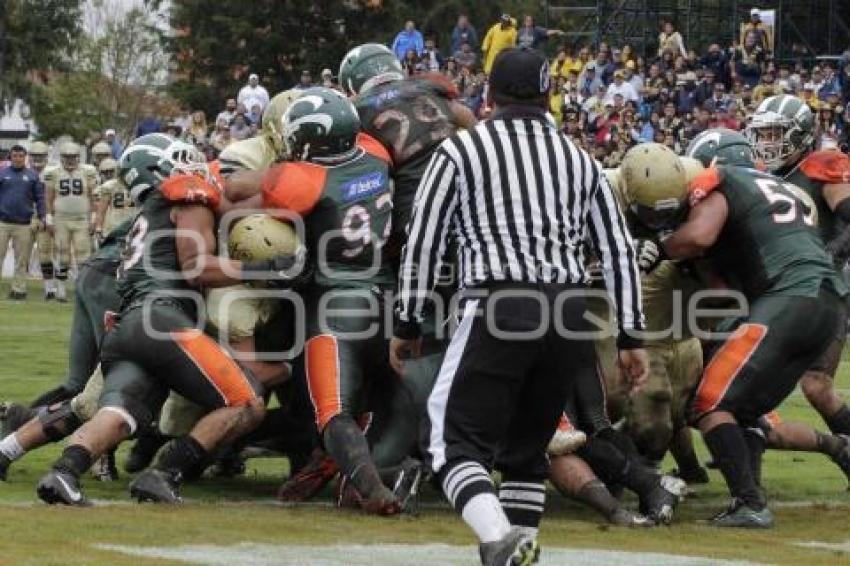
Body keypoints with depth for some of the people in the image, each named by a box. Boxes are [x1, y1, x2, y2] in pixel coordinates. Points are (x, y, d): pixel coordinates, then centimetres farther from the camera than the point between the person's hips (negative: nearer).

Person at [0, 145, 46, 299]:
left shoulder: (32, 176, 6)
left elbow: (39, 198, 8)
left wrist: (42, 218, -2)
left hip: (23, 224, 1)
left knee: (21, 260, 5)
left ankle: (18, 289, 11)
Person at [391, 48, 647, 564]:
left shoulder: (460, 150, 7)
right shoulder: (578, 158, 18)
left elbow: (423, 244, 4)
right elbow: (620, 250, 15)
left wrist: (406, 326, 13)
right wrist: (632, 336, 17)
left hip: (498, 309, -4)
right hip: (568, 310, 4)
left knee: (460, 444, -3)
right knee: (528, 446, 18)